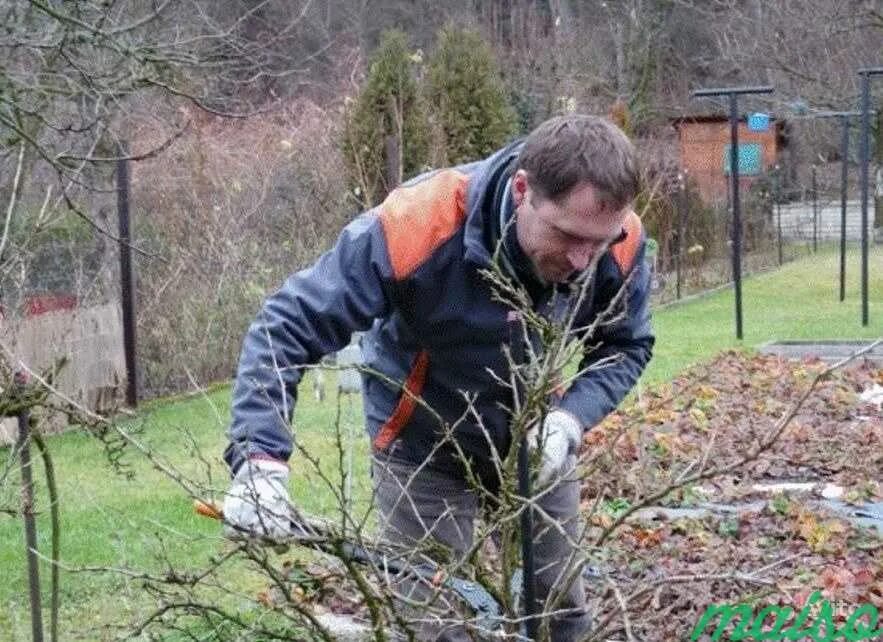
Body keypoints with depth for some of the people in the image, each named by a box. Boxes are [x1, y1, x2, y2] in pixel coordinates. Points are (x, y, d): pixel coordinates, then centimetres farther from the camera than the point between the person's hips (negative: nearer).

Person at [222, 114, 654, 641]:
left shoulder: (619, 242, -25)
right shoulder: (419, 227, -37)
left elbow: (628, 347, -7)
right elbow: (286, 327, -31)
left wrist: (571, 418, -27)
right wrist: (262, 456, -42)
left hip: (533, 437, 4)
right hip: (425, 446, -3)